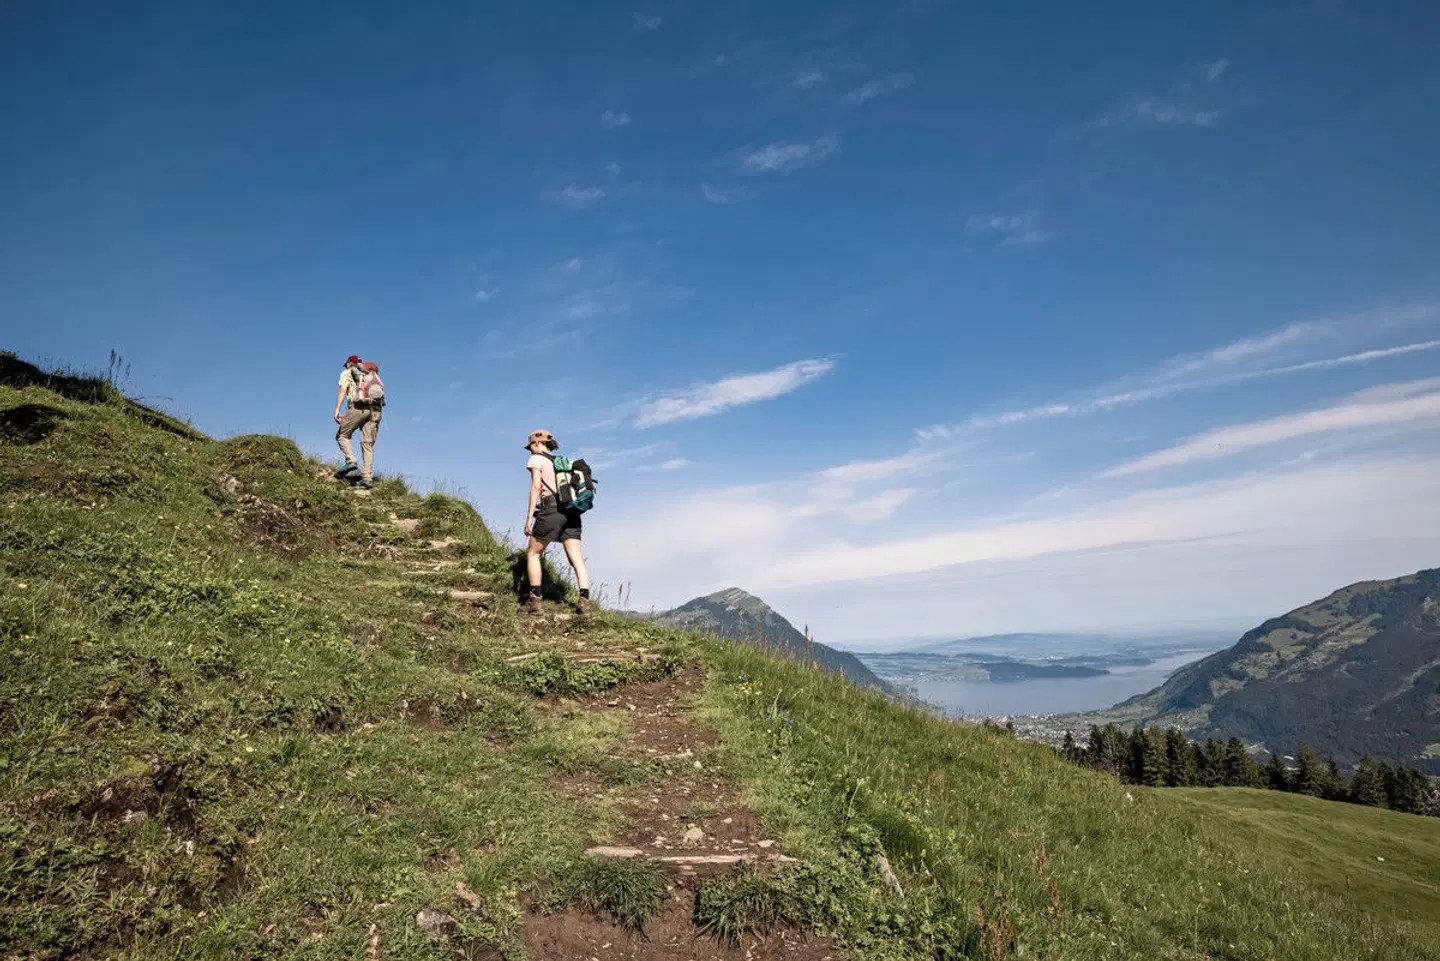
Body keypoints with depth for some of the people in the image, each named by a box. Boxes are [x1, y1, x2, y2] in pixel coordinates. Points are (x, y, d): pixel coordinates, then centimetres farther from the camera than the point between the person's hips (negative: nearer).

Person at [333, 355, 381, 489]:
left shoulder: (347, 373, 17)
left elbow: (343, 390, 0)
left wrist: (337, 409, -8)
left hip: (359, 407, -4)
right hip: (375, 409, 4)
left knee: (342, 435, 11)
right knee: (368, 444, 3)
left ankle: (351, 462, -10)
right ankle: (367, 477, -6)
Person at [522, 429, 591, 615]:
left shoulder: (536, 459, 6)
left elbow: (536, 487, -6)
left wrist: (529, 517, -9)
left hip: (551, 509, -6)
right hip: (571, 511, 6)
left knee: (533, 554, 9)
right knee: (576, 558, -2)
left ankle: (535, 600, 2)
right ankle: (584, 600, -15)